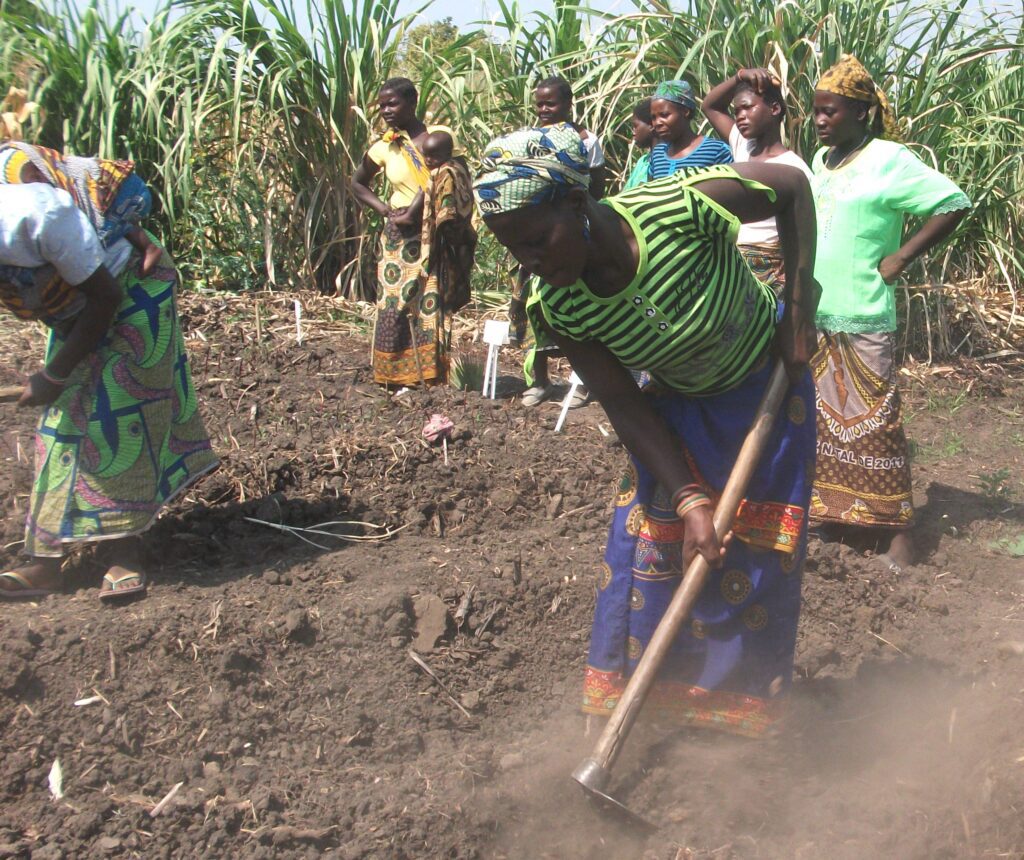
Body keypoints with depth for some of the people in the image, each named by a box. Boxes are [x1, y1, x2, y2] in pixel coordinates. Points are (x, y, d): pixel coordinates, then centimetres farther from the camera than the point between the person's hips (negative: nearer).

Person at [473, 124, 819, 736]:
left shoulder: (684, 207, -36)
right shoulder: (560, 310, -24)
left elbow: (792, 184, -18)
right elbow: (627, 409, -16)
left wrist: (798, 308, -18)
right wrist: (691, 502, -23)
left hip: (768, 391, -2)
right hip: (678, 412, 2)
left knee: (757, 552, 1)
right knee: (648, 538, -1)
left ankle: (742, 702, 20)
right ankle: (627, 699, 17)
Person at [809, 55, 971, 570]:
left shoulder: (888, 160, -10)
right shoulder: (822, 160, 11)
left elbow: (953, 203, -13)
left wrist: (900, 258, -13)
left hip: (862, 319, -7)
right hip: (813, 315, 7)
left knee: (872, 423, -5)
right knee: (821, 418, 13)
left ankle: (898, 531, 3)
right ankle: (828, 509, 25)